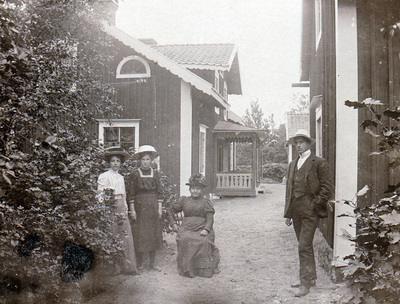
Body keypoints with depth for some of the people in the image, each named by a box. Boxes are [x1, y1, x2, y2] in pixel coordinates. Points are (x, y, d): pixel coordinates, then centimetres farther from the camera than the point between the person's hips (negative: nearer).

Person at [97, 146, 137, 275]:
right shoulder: (104, 176, 0)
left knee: (125, 235, 1)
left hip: (121, 209, 6)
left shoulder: (121, 178, 19)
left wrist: (125, 209, 14)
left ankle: (127, 266, 7)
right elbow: (100, 196, -4)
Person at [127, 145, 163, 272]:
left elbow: (159, 192, 8)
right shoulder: (134, 174, -1)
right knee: (139, 235, -1)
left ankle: (152, 262, 16)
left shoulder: (155, 174, 7)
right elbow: (131, 194, -2)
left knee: (154, 234, 6)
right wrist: (132, 210, -7)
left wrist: (160, 208, 2)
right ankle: (139, 263, 10)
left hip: (153, 206, 3)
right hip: (139, 206, -3)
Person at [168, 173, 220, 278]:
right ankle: (187, 269, -17)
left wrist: (206, 229, -17)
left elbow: (209, 218, 1)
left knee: (204, 241, -31)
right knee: (185, 240, -30)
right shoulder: (184, 200, 16)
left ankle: (205, 270, -17)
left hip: (202, 229, -1)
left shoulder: (206, 202, 10)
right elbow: (171, 210, 25)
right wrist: (173, 224, 13)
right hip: (187, 228, 2)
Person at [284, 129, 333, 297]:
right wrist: (288, 213, 13)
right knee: (305, 246, 15)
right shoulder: (292, 165, 17)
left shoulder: (319, 163, -3)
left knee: (304, 247, -10)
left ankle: (305, 283, -3)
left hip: (309, 211, -7)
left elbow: (327, 188, -5)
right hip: (296, 211, 7)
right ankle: (311, 277, 27)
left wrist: (315, 204, -11)